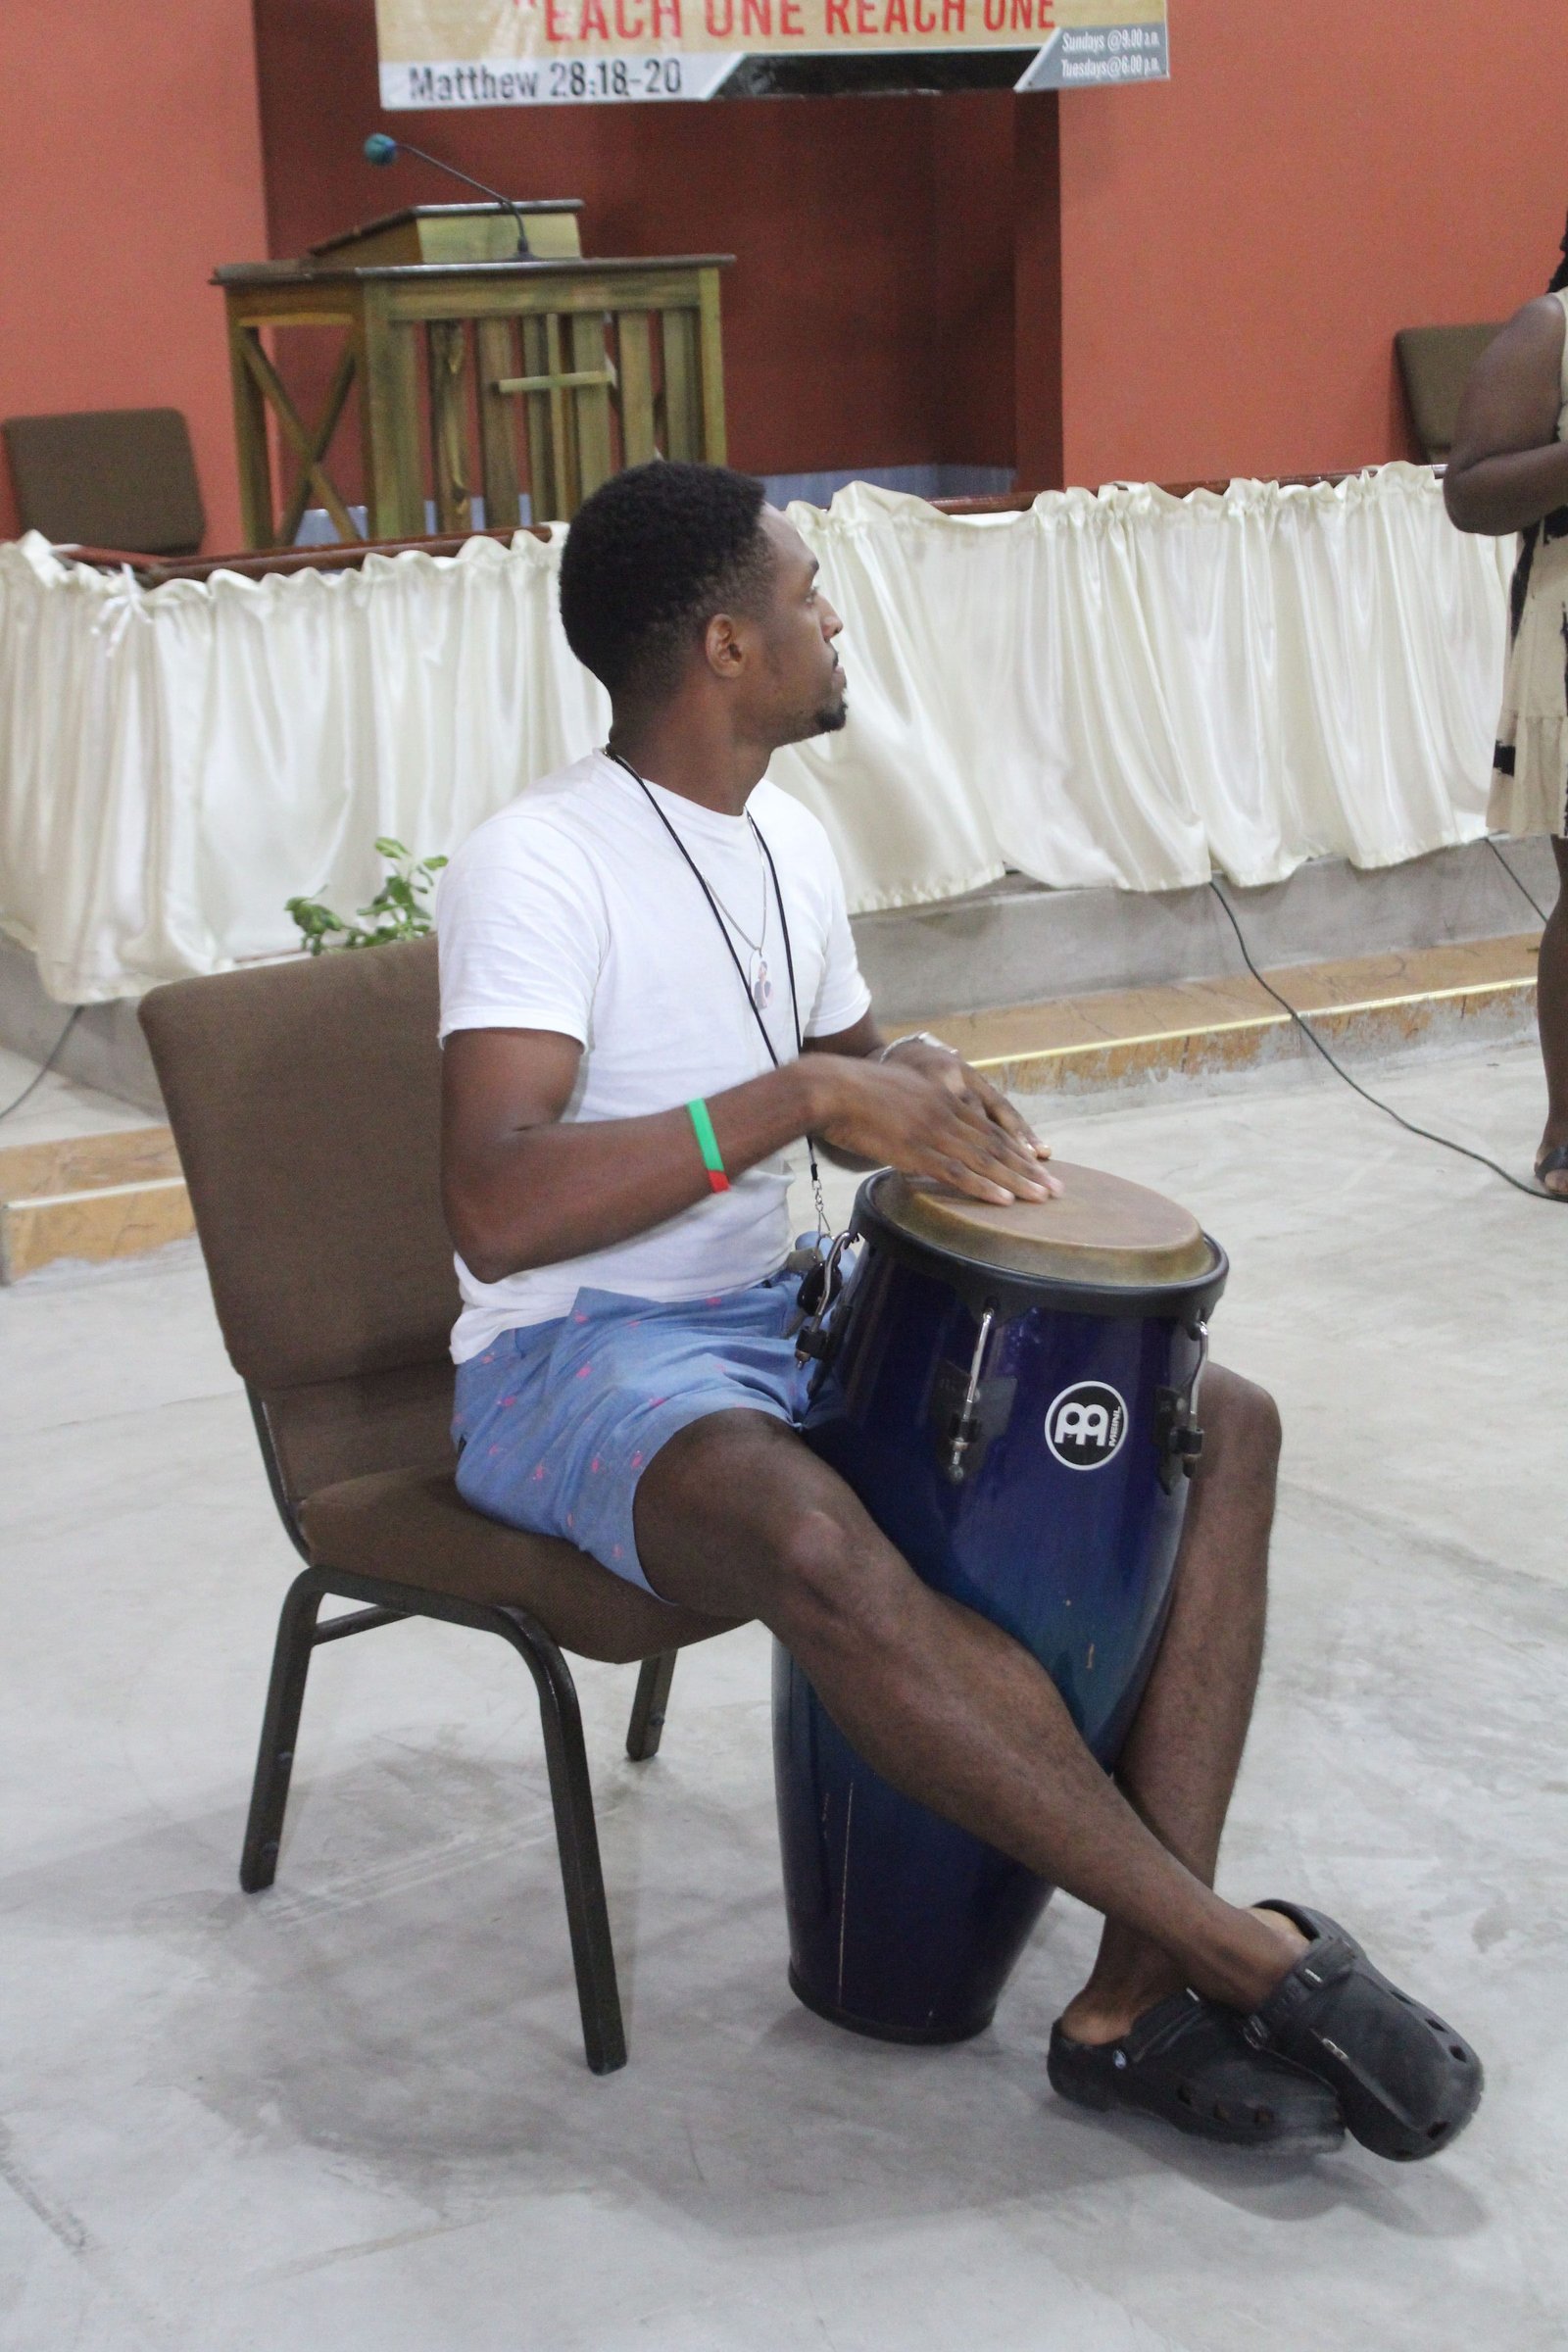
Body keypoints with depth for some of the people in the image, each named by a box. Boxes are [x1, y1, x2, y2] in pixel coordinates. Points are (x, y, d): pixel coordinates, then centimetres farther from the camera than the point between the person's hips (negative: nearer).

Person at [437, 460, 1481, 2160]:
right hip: (569, 1361, -8)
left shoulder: (787, 843, 9)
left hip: (773, 1314, 9)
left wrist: (913, 1090, -3)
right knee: (819, 1543, -41)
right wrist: (800, 1094, -32)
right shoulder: (536, 867, -18)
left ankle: (1142, 1998, -17)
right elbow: (493, 1210, -30)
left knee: (1218, 1425, -6)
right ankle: (1253, 1956, -26)